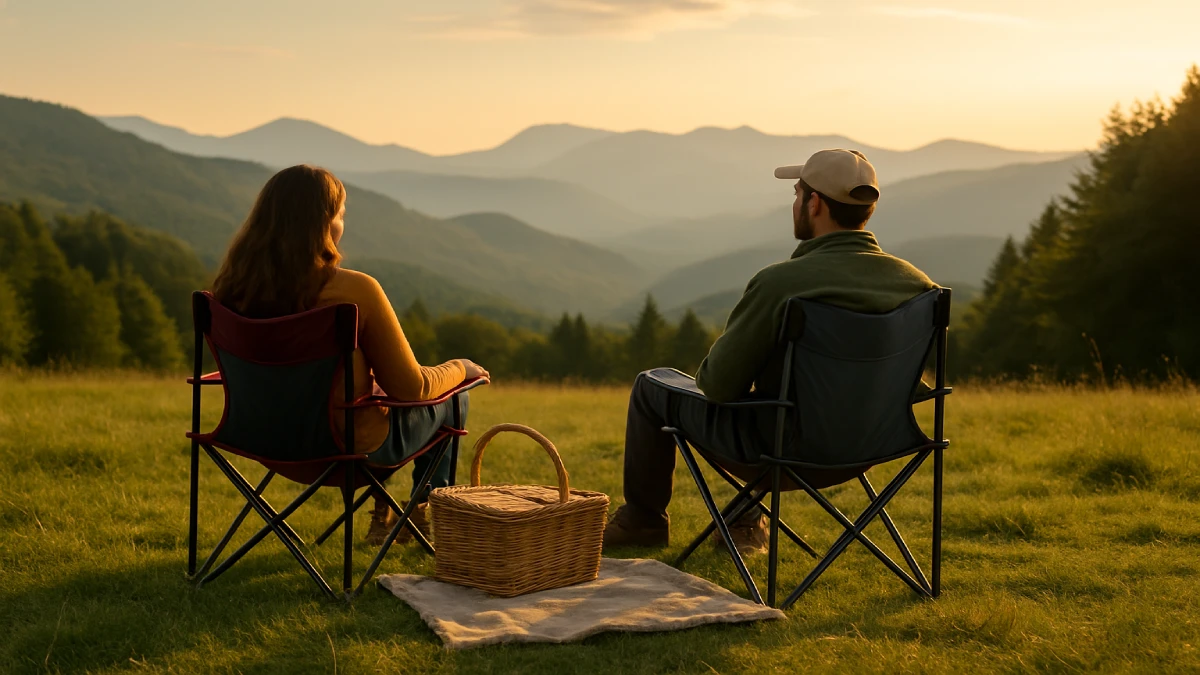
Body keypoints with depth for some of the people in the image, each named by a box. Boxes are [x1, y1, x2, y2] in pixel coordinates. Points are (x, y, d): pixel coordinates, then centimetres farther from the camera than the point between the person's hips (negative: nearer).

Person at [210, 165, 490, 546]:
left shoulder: (232, 288, -12)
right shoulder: (354, 290, -29)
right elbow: (410, 387, -18)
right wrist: (462, 368, 4)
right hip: (355, 448, -6)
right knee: (454, 398, 21)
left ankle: (381, 514, 42)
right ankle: (423, 513, 36)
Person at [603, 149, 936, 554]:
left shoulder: (781, 282, -28)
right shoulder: (918, 284, -11)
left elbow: (719, 385, -20)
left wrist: (707, 373, 6)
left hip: (781, 448, -6)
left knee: (653, 387, 18)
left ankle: (643, 521, 38)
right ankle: (749, 521, 44)